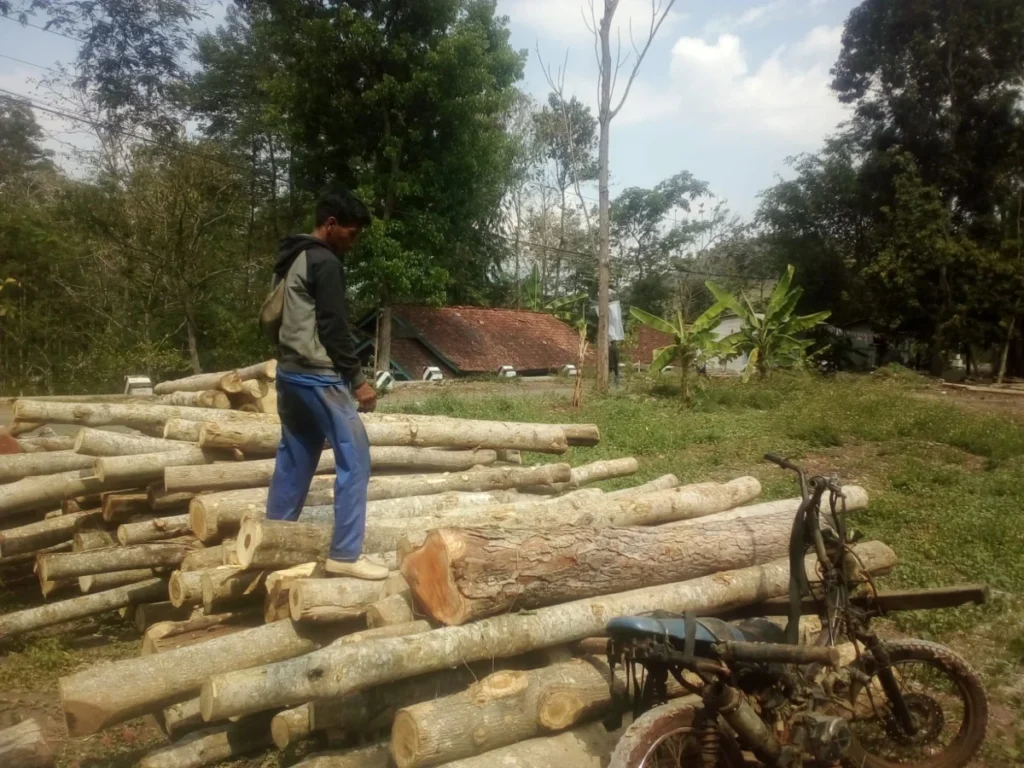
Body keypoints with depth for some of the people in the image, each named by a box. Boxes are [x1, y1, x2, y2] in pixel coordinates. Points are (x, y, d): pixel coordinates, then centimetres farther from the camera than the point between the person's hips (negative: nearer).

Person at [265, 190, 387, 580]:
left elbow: (274, 318, 22)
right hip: (318, 376, -10)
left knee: (294, 460, 15)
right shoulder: (325, 262, -12)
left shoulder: (290, 260, 18)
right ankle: (345, 555, -3)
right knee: (354, 458, -5)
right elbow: (333, 328, -18)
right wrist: (357, 379, -13)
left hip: (289, 372, 10)